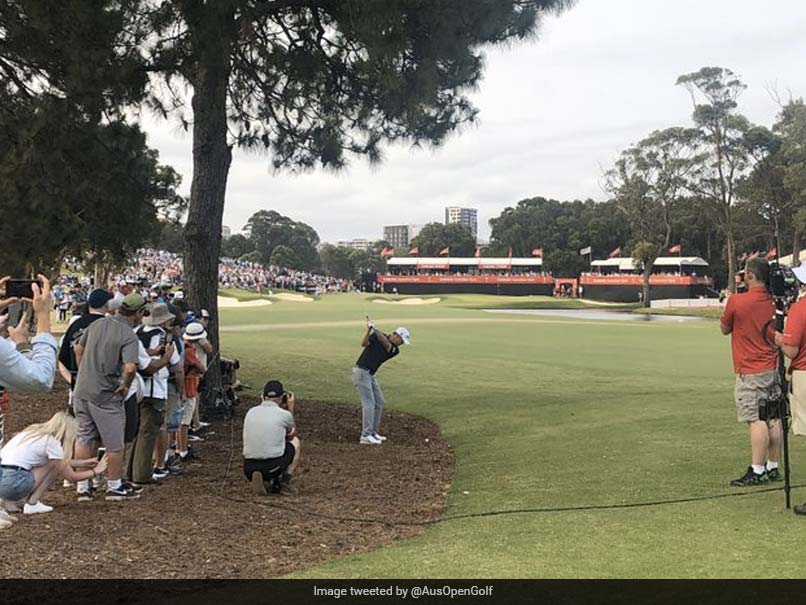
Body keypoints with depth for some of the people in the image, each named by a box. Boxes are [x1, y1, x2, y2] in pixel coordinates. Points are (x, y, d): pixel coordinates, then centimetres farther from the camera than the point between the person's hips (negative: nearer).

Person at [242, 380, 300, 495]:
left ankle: (264, 482, 8)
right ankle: (285, 480, 9)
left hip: (249, 469, 4)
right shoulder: (284, 414, -2)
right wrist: (291, 409, 30)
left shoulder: (250, 412, 9)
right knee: (295, 441, 23)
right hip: (274, 467, -3)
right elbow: (291, 435, 21)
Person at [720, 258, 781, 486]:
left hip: (750, 372, -7)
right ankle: (772, 468, 18)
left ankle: (757, 472, -5)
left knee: (756, 420, -6)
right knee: (773, 418, 9)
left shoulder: (737, 301, -15)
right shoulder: (774, 302, 4)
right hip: (773, 368, 7)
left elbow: (725, 329, 1)